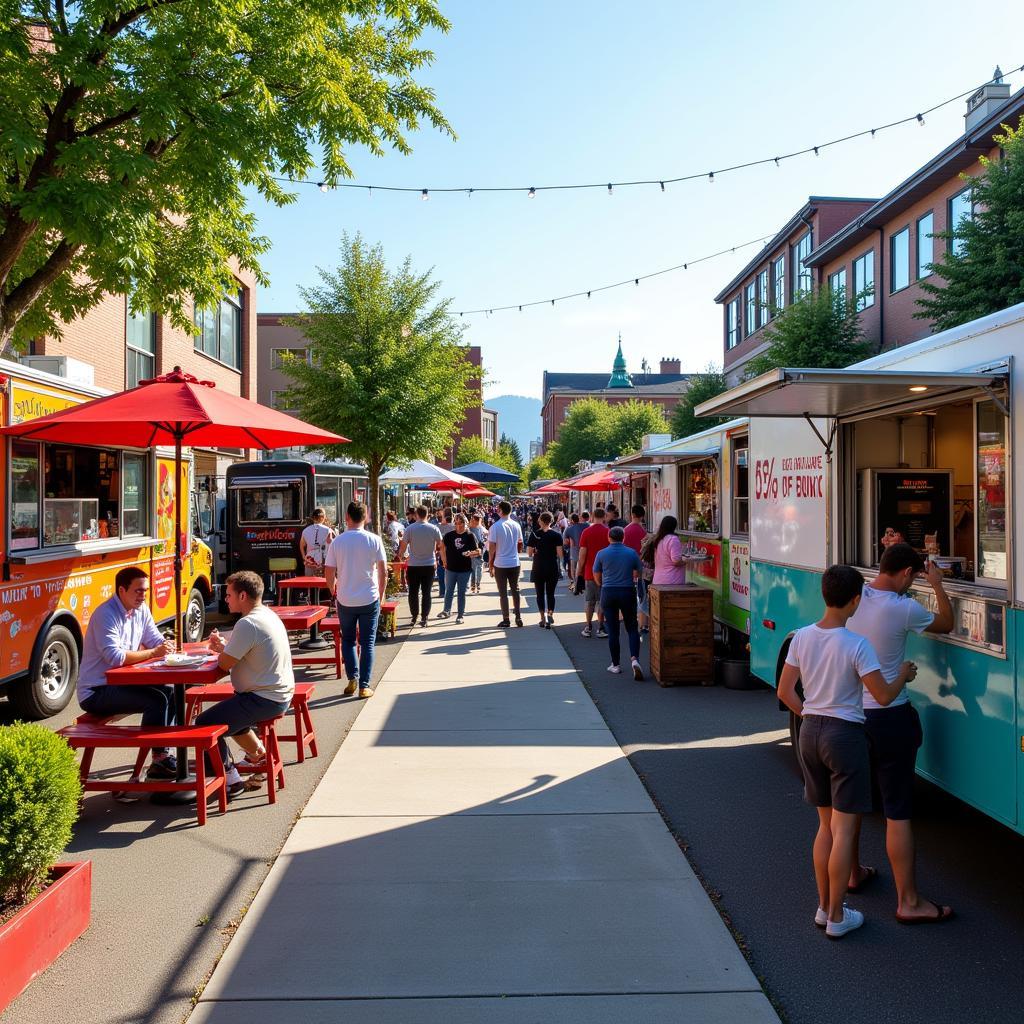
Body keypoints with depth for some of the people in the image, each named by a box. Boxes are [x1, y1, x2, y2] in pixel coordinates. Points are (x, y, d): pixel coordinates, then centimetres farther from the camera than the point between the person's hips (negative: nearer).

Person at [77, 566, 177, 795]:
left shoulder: (141, 610, 6)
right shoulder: (106, 614, -21)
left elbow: (156, 640, 6)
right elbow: (115, 657, -30)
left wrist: (166, 647, -17)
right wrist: (153, 653, -26)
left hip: (119, 683, 9)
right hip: (95, 691, -9)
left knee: (170, 692, -5)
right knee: (156, 701, -24)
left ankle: (164, 754, 2)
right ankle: (157, 762, -13)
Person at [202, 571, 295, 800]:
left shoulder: (248, 624, -22)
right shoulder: (269, 615, 10)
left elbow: (225, 663, -19)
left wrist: (221, 647, 2)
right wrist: (224, 646, 1)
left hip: (263, 700, -10)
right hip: (280, 695, 11)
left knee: (205, 724, -7)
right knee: (227, 713, 31)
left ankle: (230, 780, -1)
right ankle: (259, 756, 39)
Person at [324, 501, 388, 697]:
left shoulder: (337, 541, -5)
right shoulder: (374, 540, -7)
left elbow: (329, 573, -2)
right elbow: (383, 572, -4)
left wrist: (334, 591, 16)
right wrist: (381, 595, 10)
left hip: (345, 600, 1)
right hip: (370, 600, -1)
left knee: (347, 640, 18)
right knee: (367, 643, 7)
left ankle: (352, 678, 7)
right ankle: (364, 685, 7)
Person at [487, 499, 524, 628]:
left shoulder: (495, 526, -11)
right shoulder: (516, 525, 2)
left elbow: (492, 547, -10)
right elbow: (520, 544, 9)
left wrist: (490, 564, 0)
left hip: (500, 564, -4)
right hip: (515, 563, 4)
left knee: (503, 593, 4)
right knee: (515, 590, 15)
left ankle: (506, 619, 6)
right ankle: (518, 617, 15)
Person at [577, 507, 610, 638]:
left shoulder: (586, 532, -3)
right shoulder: (608, 532, -4)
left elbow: (582, 554, -3)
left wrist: (579, 570, 7)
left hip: (589, 572, 1)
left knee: (590, 602, 10)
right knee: (602, 601, 4)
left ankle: (588, 627, 11)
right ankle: (600, 628, 5)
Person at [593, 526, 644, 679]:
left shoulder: (602, 554, -2)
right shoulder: (632, 553, -1)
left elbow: (597, 577, 6)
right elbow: (637, 574, 7)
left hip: (608, 593, 0)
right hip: (628, 592, 0)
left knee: (612, 630, 7)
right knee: (632, 628, 7)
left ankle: (615, 665, 11)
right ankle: (634, 659, -13)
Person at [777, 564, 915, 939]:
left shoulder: (802, 637, -1)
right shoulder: (856, 645, -18)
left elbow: (785, 691, 5)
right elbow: (884, 696, -13)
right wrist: (904, 675, 6)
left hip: (810, 732, 6)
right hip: (845, 735, -6)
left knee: (826, 824, 18)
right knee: (844, 829, 4)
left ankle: (823, 907, 26)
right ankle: (837, 917, 11)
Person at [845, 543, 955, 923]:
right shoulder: (904, 609, -18)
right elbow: (946, 624, 1)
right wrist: (937, 584, 11)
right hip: (889, 718, -6)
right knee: (898, 812, 1)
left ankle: (854, 872, 37)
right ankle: (909, 902, 8)